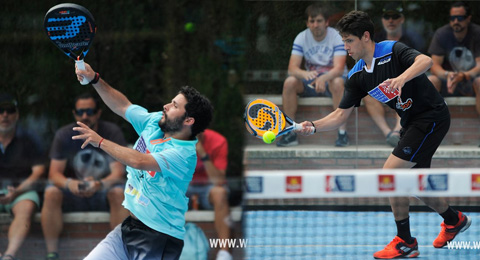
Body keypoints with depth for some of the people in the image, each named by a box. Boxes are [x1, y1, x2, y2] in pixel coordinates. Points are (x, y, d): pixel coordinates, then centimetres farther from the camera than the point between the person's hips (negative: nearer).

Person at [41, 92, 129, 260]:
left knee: (119, 193, -33)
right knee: (51, 192, -28)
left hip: (104, 192, -1)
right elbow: (54, 174, -10)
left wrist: (100, 184, -40)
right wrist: (69, 184, -35)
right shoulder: (63, 135, -3)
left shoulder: (112, 132, -8)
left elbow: (118, 173, -17)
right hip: (73, 195, 1)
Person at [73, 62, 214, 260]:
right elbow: (122, 106, 18)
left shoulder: (184, 154, -21)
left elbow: (139, 161, -30)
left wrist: (100, 141, -19)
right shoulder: (154, 122, 5)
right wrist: (94, 79, 7)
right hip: (129, 228, 8)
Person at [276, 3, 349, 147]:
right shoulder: (301, 38, -3)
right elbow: (292, 69, -13)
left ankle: (342, 132, -33)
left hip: (331, 78, -3)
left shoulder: (337, 37, -12)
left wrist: (323, 78, -47)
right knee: (289, 82, -25)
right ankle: (290, 133, -20)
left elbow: (339, 68, -25)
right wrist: (305, 74, -39)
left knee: (337, 82, -38)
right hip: (310, 82, 3)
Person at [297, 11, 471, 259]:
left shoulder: (393, 51, -18)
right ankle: (454, 220, 44)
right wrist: (313, 125, -13)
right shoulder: (357, 77, 3)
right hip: (411, 123, 8)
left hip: (432, 115, -8)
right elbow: (340, 115, 3)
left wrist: (402, 78, -53)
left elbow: (425, 61, -36)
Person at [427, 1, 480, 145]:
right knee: (431, 80, -30)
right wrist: (447, 75, -36)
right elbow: (434, 65, -13)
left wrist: (464, 76, -40)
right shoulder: (441, 34, -7)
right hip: (448, 79, 2)